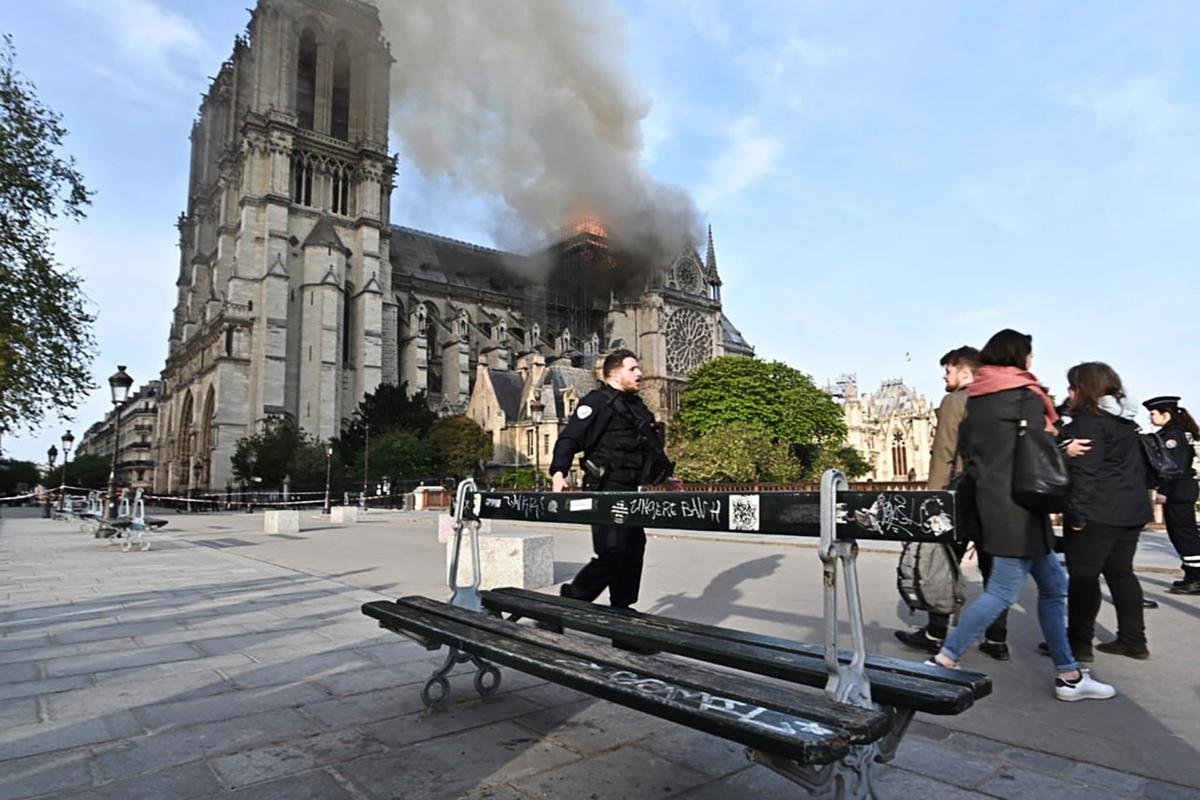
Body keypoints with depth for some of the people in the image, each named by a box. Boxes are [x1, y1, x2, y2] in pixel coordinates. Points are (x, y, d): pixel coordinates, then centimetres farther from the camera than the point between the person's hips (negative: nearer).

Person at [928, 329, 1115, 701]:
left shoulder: (975, 399, 14)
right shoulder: (1024, 395, -8)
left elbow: (967, 452, 14)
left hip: (989, 500, 9)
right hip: (1017, 506, -9)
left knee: (1052, 584, 14)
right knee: (1003, 591, -5)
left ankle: (1068, 675, 19)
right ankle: (945, 660, -2)